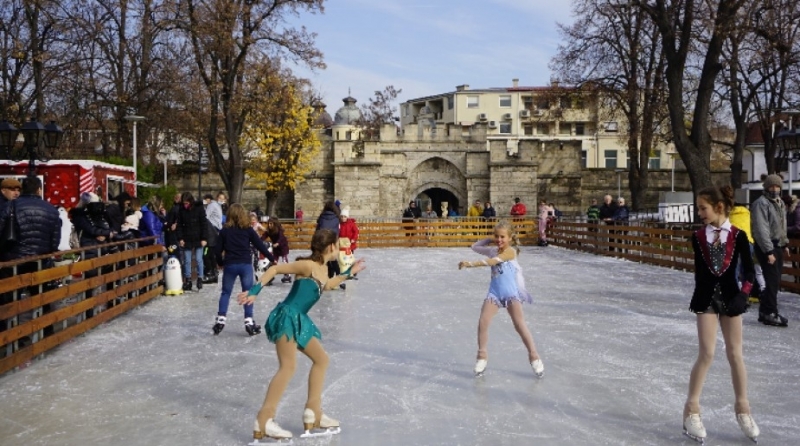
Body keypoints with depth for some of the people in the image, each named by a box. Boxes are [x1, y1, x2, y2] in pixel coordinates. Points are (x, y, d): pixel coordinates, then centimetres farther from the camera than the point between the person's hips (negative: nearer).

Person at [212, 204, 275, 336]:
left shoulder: (224, 230, 2)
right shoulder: (248, 229, -2)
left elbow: (218, 250, 4)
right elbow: (260, 245, 0)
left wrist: (220, 263, 21)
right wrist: (272, 259, 9)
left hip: (229, 265, 1)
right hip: (245, 265, -1)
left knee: (225, 292, 13)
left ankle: (220, 320, 9)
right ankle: (249, 321, 1)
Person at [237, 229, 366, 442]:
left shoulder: (323, 268, 13)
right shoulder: (308, 265, -15)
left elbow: (326, 286, 35)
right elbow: (274, 269, -16)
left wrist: (349, 273, 35)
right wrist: (254, 291, -24)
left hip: (300, 320, 10)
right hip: (287, 317, -10)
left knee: (321, 358, 16)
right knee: (288, 366, -18)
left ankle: (313, 414, 23)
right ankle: (263, 422, -17)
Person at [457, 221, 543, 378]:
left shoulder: (510, 251, -13)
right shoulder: (493, 250, 9)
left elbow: (492, 262, -28)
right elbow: (475, 247, 22)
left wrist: (471, 264, -35)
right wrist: (489, 240, 11)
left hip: (511, 292, -6)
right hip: (495, 292, 6)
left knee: (520, 325, -6)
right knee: (482, 322, -6)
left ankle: (534, 356, 7)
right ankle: (482, 356, 7)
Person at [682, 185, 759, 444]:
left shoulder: (738, 236, -6)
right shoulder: (698, 237, -2)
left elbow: (749, 270, -2)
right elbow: (699, 270, 6)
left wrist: (743, 294, -13)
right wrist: (702, 295, 6)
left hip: (730, 296, 0)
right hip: (706, 297, 0)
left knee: (735, 354, 10)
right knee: (706, 354, -4)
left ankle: (742, 407, 25)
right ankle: (691, 409, 6)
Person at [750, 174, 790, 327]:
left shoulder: (780, 202, 15)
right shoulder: (761, 203, -15)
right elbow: (761, 230, -20)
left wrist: (784, 244, 19)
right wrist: (769, 251, -22)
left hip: (776, 246, 9)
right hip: (766, 247, -9)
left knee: (774, 280, 12)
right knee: (773, 280, -9)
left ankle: (765, 311, 21)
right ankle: (770, 314, -1)